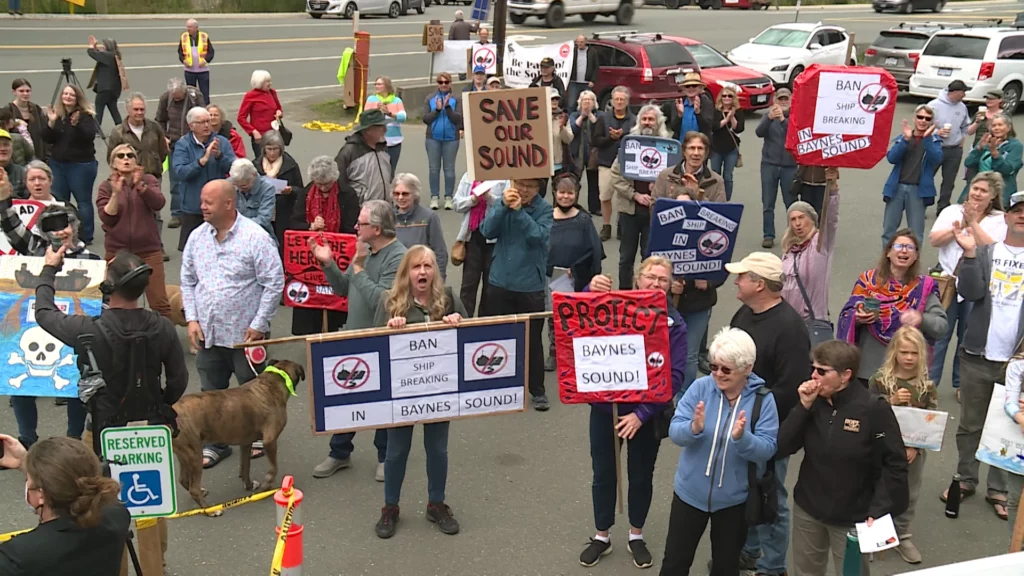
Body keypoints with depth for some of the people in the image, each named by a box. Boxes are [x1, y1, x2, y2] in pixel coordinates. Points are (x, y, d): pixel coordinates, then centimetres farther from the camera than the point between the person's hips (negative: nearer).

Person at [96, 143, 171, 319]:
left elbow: (158, 204, -13)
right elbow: (107, 219, -6)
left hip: (149, 251, -1)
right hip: (117, 252, 1)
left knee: (159, 301, -7)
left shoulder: (148, 180, 5)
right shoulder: (106, 186, 5)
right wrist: (116, 193, -17)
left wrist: (140, 185, -26)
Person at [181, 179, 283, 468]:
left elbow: (274, 282, -13)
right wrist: (192, 319, 2)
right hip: (207, 333, 5)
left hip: (245, 333, -5)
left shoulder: (256, 237, -14)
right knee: (212, 392, 13)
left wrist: (259, 324, -14)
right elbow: (188, 281, 13)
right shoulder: (197, 237, 4)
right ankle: (216, 443, 27)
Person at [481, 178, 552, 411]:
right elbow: (487, 231, -13)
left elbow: (538, 237, -21)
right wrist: (504, 206, -24)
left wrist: (519, 210, -25)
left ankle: (537, 390, 18)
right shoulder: (500, 203, 1)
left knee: (533, 339, 5)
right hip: (500, 283, 3)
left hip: (531, 286, -3)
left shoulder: (544, 209, -6)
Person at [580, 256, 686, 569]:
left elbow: (674, 376, -13)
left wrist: (642, 413, -21)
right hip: (605, 406, 0)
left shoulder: (675, 324, -8)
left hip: (647, 413, 0)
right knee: (603, 473, 13)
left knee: (641, 475, 16)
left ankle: (636, 536, 37)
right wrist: (590, 292, -36)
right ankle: (602, 536, 33)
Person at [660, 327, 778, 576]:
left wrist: (742, 438, -38)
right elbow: (674, 431, -15)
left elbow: (767, 449, -18)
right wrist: (693, 429, -36)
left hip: (734, 498, 0)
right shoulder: (700, 387, -12)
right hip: (690, 492, 1)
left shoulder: (763, 400, -13)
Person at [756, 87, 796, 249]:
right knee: (768, 203, 2)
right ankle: (768, 235, 6)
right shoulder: (769, 115, 7)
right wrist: (769, 118, -27)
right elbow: (759, 132, -9)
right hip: (769, 164, 2)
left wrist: (783, 119, -28)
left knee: (791, 202, 1)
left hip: (790, 165, -1)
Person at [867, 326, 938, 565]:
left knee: (909, 494, 15)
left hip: (914, 450, 3)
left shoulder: (927, 384, -4)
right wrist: (891, 401, -25)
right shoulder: (880, 379, -10)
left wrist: (916, 447, -14)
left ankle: (902, 535, 33)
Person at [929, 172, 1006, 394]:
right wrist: (961, 225, -13)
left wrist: (973, 223, -15)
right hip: (948, 281, 1)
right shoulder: (952, 211, 5)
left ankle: (962, 384, 21)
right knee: (939, 333, 4)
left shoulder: (999, 220, 2)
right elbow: (934, 240, -4)